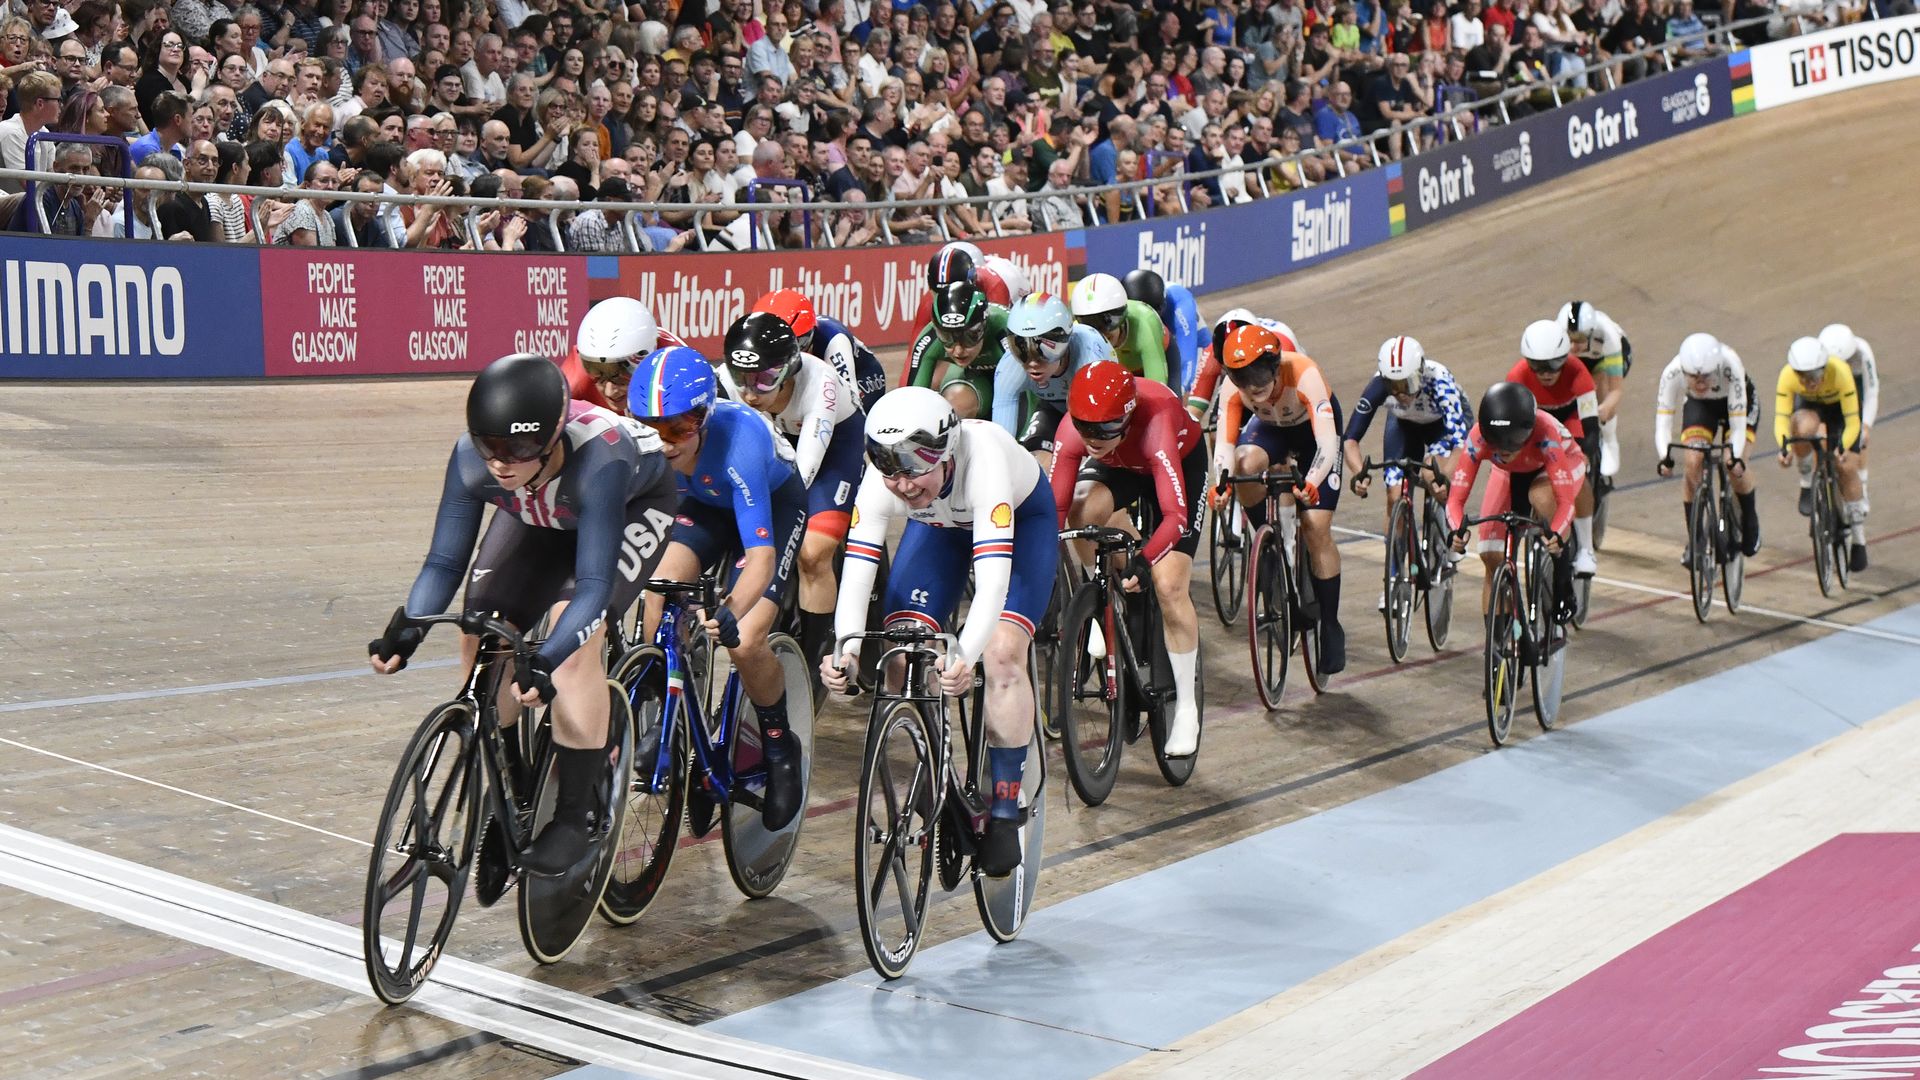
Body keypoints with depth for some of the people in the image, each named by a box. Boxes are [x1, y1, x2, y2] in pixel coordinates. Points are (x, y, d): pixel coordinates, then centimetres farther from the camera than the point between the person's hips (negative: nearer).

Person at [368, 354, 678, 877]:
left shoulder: (599, 459, -43)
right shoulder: (471, 458, -31)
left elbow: (593, 583, -44)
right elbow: (445, 560, -23)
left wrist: (546, 661, -58)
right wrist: (407, 627, -39)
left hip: (631, 505, -5)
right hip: (540, 517, 5)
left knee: (576, 634, -27)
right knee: (480, 636, -10)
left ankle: (578, 816, -15)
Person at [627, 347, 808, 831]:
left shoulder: (739, 441, -41)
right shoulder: (644, 440, -28)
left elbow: (761, 554, -45)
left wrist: (730, 613, -62)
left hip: (774, 505, -4)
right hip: (704, 505, 4)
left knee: (744, 643, -21)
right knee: (657, 601, -21)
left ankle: (782, 749, 6)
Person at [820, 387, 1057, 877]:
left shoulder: (982, 462, -43)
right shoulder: (879, 482, -31)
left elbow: (993, 580, -50)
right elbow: (856, 573, -34)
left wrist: (966, 656, -64)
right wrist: (846, 650, -52)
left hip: (1022, 516, -4)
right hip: (940, 525, 4)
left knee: (1002, 652, -23)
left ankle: (1004, 815, -10)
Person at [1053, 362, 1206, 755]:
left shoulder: (1155, 424, -43)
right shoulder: (1074, 430, -32)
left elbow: (1175, 516, -46)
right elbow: (1056, 505, -28)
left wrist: (1143, 561, -60)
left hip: (1183, 461, -4)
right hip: (1120, 466, 4)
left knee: (1169, 586, -14)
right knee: (1082, 514, -31)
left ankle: (1186, 708, 0)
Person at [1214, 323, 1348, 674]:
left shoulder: (1303, 373, -41)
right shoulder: (1235, 385, -31)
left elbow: (1327, 444, -46)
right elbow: (1224, 443, -34)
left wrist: (1311, 484, -63)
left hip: (1312, 427, -3)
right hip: (1271, 428, 3)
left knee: (1316, 527, -11)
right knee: (1246, 464, -33)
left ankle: (1331, 627, 3)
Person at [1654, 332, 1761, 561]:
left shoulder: (1729, 365, -41)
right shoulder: (1673, 372, -35)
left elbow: (1738, 421, -39)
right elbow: (1663, 419, -36)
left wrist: (1736, 457, -53)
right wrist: (1665, 457, -52)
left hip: (1737, 403, -2)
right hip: (1698, 405, 2)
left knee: (1735, 465, -20)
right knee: (1693, 463, -19)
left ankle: (1749, 521, 11)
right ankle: (1694, 541, -5)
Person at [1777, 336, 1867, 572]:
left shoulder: (1840, 372, -40)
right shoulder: (1787, 376, -35)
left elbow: (1852, 422, -38)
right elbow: (1781, 418, -35)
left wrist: (1842, 448, -55)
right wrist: (1784, 447, -53)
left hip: (1840, 407, -1)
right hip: (1808, 406, 1)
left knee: (1847, 469, -9)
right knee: (1804, 428, -36)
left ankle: (1859, 541, 5)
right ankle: (1807, 484, -10)